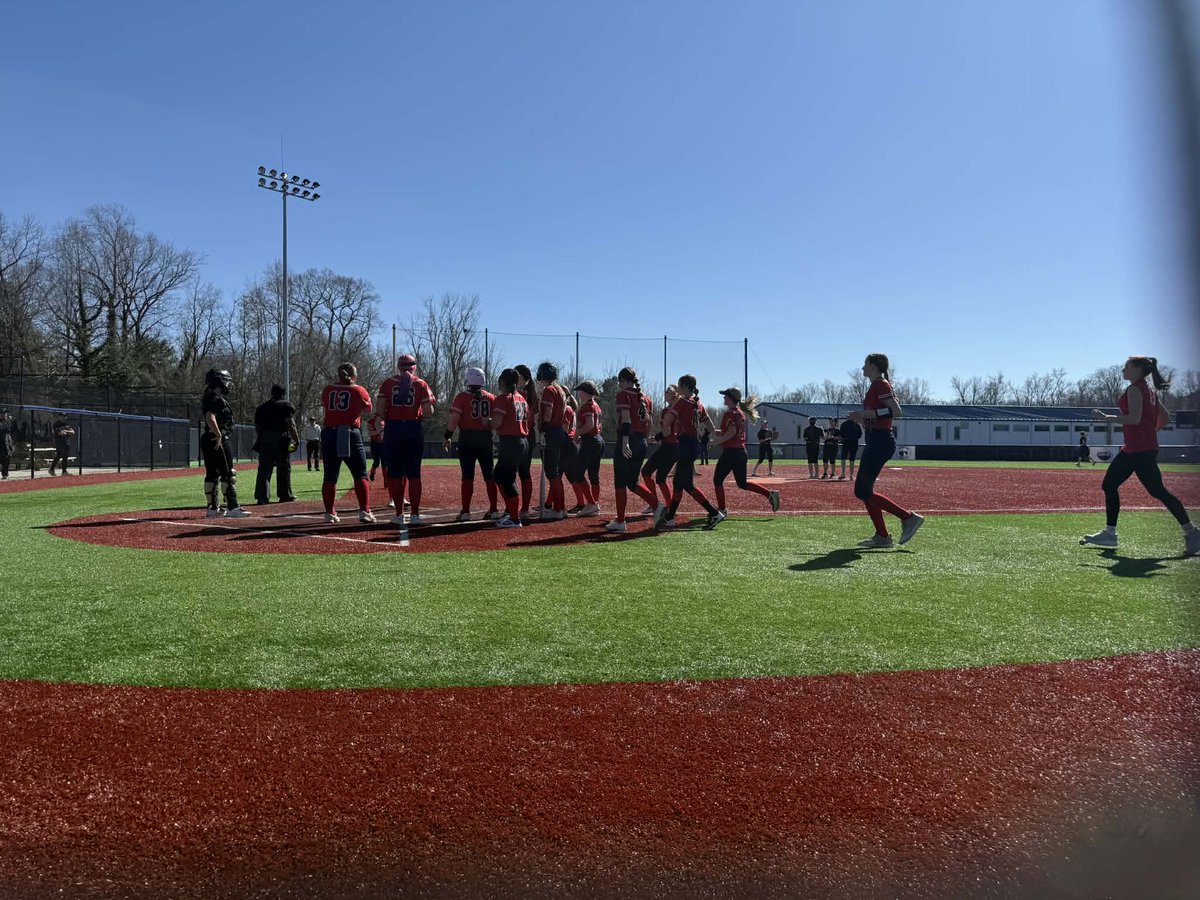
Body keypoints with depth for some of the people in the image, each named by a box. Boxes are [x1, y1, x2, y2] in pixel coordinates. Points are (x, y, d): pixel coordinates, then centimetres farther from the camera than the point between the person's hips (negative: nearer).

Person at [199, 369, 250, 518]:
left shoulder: (209, 398, 16)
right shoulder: (217, 399, -15)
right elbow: (210, 418, -27)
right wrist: (219, 435, -26)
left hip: (207, 440, 11)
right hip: (218, 442, -10)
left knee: (212, 474, 12)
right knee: (228, 475, -8)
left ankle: (212, 508, 17)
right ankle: (232, 508, -9)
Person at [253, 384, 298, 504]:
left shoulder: (261, 407, 17)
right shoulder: (286, 406, 1)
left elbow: (257, 426, 13)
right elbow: (290, 424, -9)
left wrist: (259, 440, 18)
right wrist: (296, 439, -8)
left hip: (264, 439, 4)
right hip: (280, 439, -4)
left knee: (264, 469, 1)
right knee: (284, 468, 7)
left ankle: (262, 497, -7)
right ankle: (285, 495, 13)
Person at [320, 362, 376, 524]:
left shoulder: (327, 390, 8)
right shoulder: (358, 390, -1)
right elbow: (368, 409, 12)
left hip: (329, 434, 3)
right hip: (351, 435, -3)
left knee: (330, 476, 9)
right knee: (360, 475, 2)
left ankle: (329, 514, 12)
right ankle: (365, 511, -6)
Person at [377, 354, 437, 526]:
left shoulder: (388, 383, 4)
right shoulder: (420, 384, 2)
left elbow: (381, 411, -3)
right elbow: (428, 412, -6)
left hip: (392, 429, 0)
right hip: (414, 429, 0)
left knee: (394, 473, 6)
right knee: (414, 473, 4)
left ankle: (399, 514, 6)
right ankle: (414, 514, 3)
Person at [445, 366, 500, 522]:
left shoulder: (463, 397, -5)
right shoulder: (491, 397, 5)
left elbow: (454, 419, -11)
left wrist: (447, 437, -3)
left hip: (467, 438, -3)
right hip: (486, 437, 3)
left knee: (467, 475, 0)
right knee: (489, 475, 11)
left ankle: (465, 512, 0)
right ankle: (493, 510, 13)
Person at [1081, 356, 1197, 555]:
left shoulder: (1135, 389, -12)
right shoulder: (1149, 391, 17)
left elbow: (1134, 418, -23)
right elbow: (1165, 418, 19)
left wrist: (1106, 418, -17)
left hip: (1141, 450, -11)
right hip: (1131, 449, 11)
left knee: (1157, 491, -7)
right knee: (1109, 485, 10)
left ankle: (1190, 532, 1)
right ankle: (1109, 534, 13)